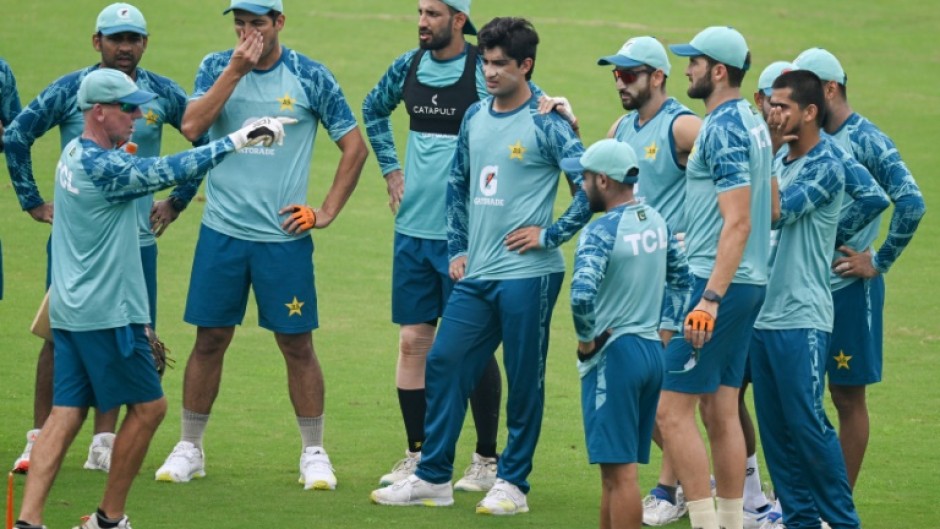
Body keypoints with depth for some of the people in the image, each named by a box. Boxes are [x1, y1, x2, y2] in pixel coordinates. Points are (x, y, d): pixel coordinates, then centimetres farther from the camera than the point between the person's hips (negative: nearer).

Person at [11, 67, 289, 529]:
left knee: (66, 412, 4)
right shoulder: (104, 167, -19)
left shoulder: (75, 153, 10)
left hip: (70, 309, 9)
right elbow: (171, 170, -22)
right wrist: (238, 139, -18)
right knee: (148, 406, 5)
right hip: (106, 313, -9)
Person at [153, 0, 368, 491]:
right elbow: (191, 127, -13)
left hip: (284, 236, -1)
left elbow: (354, 146, 4)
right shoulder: (217, 67, 3)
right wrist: (237, 69, -16)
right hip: (221, 230, 2)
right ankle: (188, 448, 16)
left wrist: (327, 211, -1)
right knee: (209, 339, 5)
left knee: (297, 344, 1)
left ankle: (314, 452, 11)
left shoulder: (310, 77, -2)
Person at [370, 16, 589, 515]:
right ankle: (433, 477, 12)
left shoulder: (546, 124, -10)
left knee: (524, 380, 1)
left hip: (527, 274, -7)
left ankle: (512, 483, 10)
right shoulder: (476, 117, 10)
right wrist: (458, 249, 16)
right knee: (443, 364, 5)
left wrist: (549, 235, -11)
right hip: (476, 274, 7)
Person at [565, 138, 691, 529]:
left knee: (619, 471, -6)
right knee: (615, 470, 16)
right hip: (652, 350, 8)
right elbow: (681, 280, 19)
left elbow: (582, 295, -29)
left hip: (614, 354, -8)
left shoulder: (601, 232, -16)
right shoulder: (657, 222, 8)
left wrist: (586, 340, -13)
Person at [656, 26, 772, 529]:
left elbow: (737, 223, -22)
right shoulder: (752, 123, 14)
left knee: (673, 411, -9)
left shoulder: (722, 129, -16)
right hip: (749, 282, 10)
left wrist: (710, 299, -26)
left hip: (718, 283, -10)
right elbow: (767, 209, 21)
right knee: (721, 411, 12)